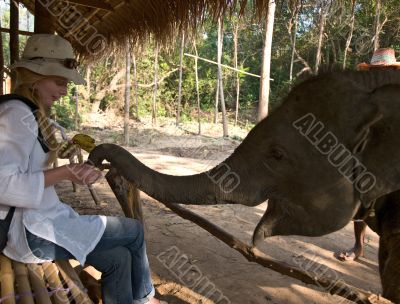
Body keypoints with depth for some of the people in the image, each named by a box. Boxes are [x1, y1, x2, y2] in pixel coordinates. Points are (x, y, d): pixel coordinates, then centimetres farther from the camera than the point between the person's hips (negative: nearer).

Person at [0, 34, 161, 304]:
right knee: (133, 231, 0)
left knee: (117, 258, 4)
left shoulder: (30, 114, 14)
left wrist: (76, 171, -6)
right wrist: (63, 173, -21)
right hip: (29, 232, -9)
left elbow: (35, 173, 9)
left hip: (41, 220, 9)